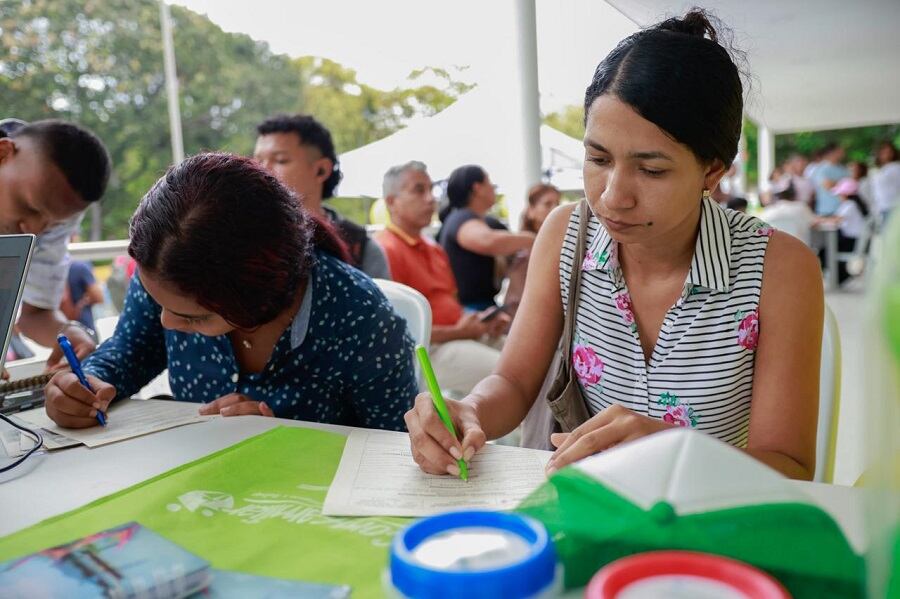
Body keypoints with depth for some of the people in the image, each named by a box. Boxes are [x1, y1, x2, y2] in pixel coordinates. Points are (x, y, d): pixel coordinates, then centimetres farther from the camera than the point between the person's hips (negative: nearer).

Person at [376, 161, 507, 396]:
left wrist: (480, 321, 7)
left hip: (458, 339, 10)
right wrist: (457, 332, -15)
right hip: (427, 350, -10)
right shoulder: (387, 250, -10)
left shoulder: (434, 249, 21)